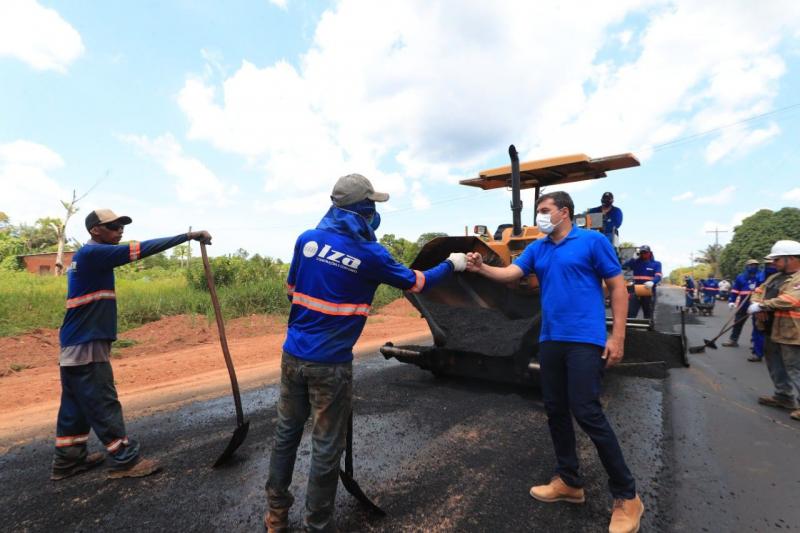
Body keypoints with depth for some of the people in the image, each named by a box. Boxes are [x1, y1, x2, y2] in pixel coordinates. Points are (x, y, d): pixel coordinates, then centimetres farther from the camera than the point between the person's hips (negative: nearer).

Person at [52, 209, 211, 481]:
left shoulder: (85, 256, 15)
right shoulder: (93, 253, -16)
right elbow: (143, 249, -23)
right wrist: (189, 236, -23)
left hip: (75, 345, 10)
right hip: (87, 346, -10)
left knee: (75, 407, 17)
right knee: (104, 406, -3)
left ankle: (68, 459, 28)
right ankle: (126, 461, 6)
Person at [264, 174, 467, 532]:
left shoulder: (307, 240, 1)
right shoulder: (369, 254, -12)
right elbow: (416, 283, 2)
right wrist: (451, 265, 17)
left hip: (293, 354, 6)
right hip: (330, 363, -5)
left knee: (286, 432, 18)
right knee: (326, 446, 9)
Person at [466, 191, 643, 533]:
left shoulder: (593, 241, -4)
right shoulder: (536, 249, 12)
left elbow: (618, 287, -4)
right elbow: (510, 273, -1)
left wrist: (617, 336, -11)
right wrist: (481, 268, -21)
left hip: (585, 341, -6)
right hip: (550, 340, 7)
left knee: (587, 413, -8)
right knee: (555, 411, 11)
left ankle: (626, 496, 10)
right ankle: (569, 482, 28)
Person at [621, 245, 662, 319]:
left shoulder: (656, 264, 7)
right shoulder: (635, 262, 10)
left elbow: (658, 276, -10)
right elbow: (624, 266, -5)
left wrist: (652, 282, -31)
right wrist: (633, 258, -11)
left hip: (649, 293, 0)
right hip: (635, 292, 0)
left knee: (648, 316, 8)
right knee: (630, 314, -8)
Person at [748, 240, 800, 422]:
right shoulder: (776, 277, 13)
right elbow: (759, 291, 16)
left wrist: (762, 306, -21)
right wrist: (757, 305, -5)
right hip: (772, 330, 10)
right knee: (775, 365, 20)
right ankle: (783, 396, 34)